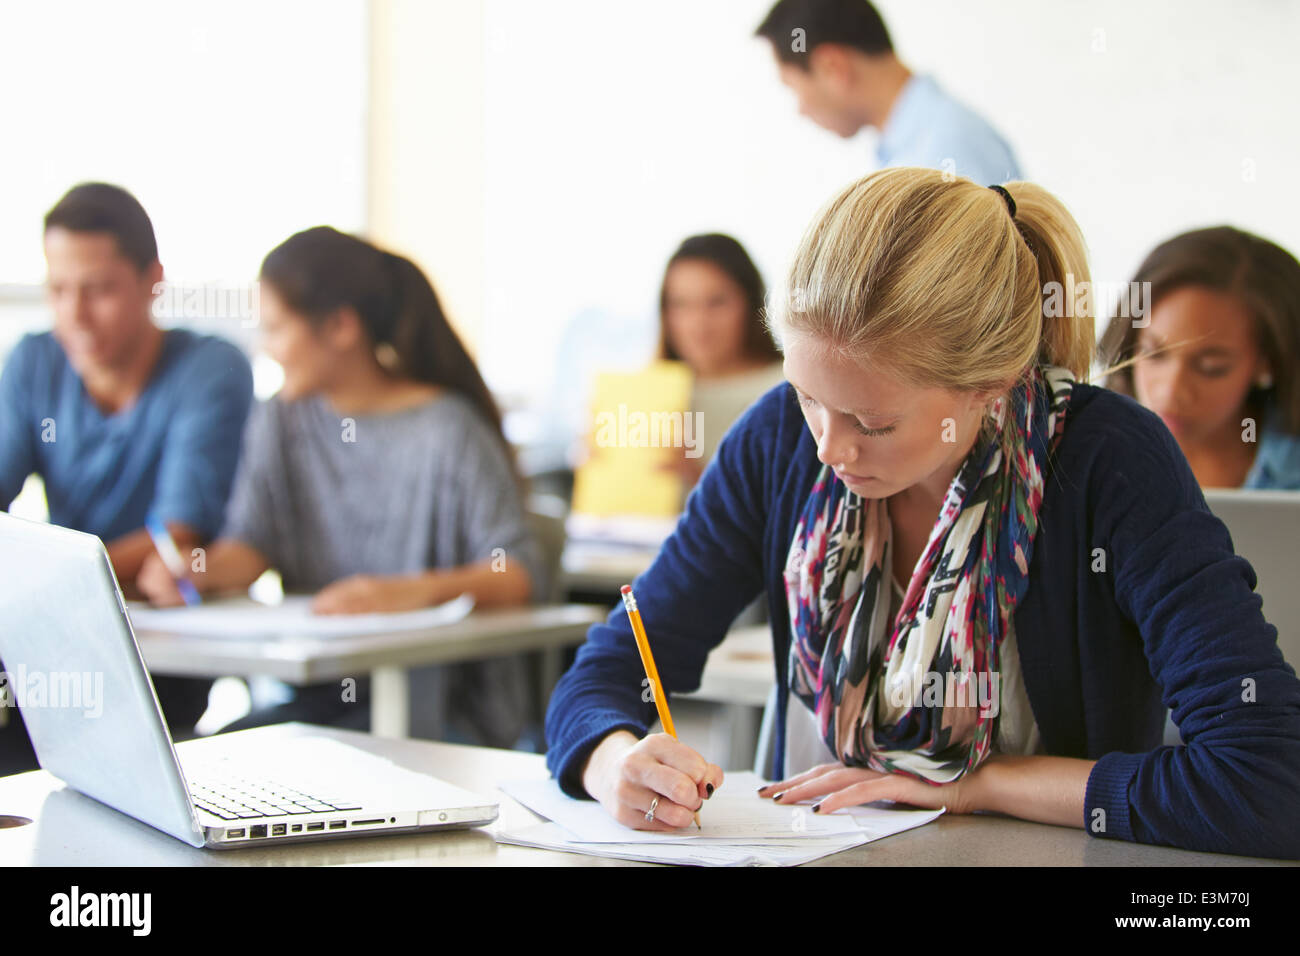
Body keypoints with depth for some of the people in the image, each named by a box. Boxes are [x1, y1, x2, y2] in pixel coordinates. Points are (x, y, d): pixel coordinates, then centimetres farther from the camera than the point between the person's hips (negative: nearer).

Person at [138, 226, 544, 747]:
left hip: (443, 706, -5)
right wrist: (200, 568, -17)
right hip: (317, 694, 6)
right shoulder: (279, 421, 12)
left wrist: (417, 590, -33)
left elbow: (520, 572, -17)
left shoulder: (446, 432, -10)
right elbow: (250, 544, 5)